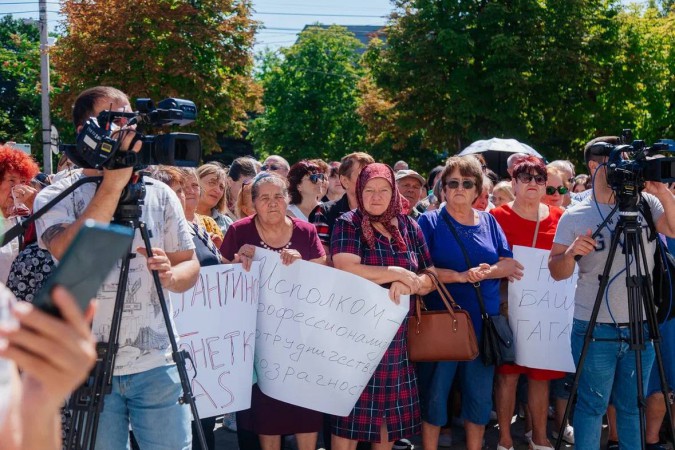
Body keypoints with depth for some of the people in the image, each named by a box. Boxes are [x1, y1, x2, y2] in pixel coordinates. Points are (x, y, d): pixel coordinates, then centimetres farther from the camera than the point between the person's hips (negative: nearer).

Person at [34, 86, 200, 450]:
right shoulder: (55, 198, -3)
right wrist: (112, 183, -23)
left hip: (157, 365, 2)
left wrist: (170, 275, -16)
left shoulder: (160, 194, 5)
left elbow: (191, 266, 9)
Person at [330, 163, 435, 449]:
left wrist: (407, 285, -14)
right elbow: (347, 272, -19)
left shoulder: (408, 227, 8)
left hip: (397, 335, 4)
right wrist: (399, 273, -15)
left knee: (390, 409, 10)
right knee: (353, 409, -4)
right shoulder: (348, 224, -4)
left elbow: (429, 279, 7)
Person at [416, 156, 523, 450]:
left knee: (480, 395, 9)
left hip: (483, 322, 4)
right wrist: (460, 276, -23)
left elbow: (509, 264, 3)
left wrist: (483, 272, -17)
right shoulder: (429, 222, -3)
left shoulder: (489, 222, 10)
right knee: (434, 394, 1)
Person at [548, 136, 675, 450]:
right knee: (592, 406, 3)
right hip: (595, 330, -2)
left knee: (632, 406, 13)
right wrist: (572, 252, -22)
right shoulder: (575, 217, -3)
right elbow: (557, 272, -1)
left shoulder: (645, 202, 1)